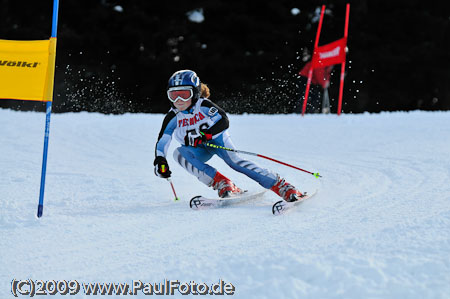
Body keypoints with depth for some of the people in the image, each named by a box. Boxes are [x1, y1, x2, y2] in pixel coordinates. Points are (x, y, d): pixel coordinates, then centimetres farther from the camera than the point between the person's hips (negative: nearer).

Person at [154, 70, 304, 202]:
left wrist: (203, 135, -42)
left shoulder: (203, 105, -20)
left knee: (234, 161, -30)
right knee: (179, 153, -28)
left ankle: (283, 187, -29)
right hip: (199, 150, 3)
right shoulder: (173, 117, -11)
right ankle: (221, 183, -35)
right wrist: (160, 161, -26)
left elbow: (224, 122, -30)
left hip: (217, 139, -3)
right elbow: (162, 141, -10)